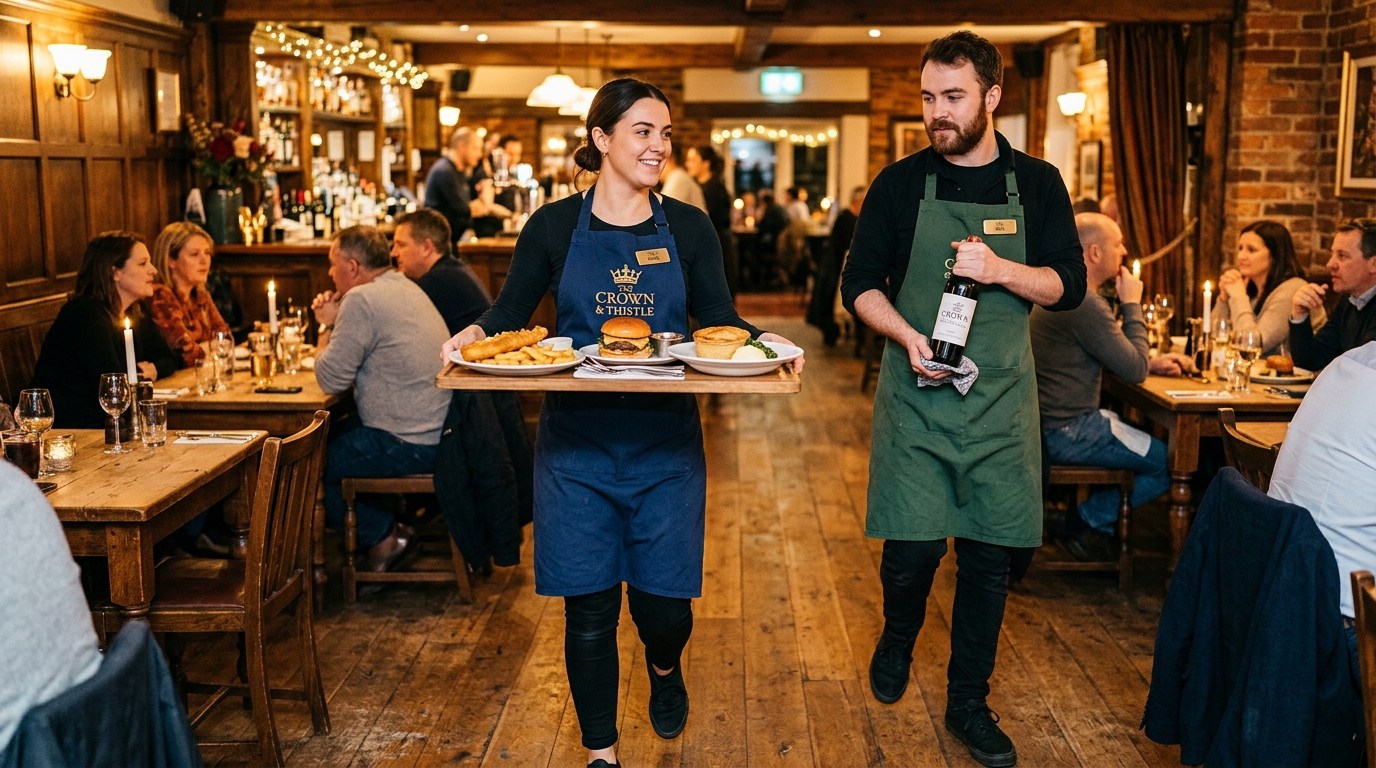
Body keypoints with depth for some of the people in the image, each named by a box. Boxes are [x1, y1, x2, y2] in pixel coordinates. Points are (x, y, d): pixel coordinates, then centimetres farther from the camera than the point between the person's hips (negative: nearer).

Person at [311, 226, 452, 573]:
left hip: (410, 445, -10)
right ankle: (389, 519, 21)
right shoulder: (404, 288, 14)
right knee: (330, 436, 22)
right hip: (437, 431, 10)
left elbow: (331, 379, -15)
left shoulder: (362, 299, -17)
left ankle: (383, 534, 7)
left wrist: (327, 326, 0)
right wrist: (334, 322, 9)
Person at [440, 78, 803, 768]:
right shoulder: (555, 226, 1)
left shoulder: (686, 226, 4)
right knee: (588, 611, 5)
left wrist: (760, 341, -16)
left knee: (664, 602, 4)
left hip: (665, 448, 1)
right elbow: (510, 311, 5)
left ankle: (664, 666, 43)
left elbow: (718, 318, 5)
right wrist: (476, 335, -16)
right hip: (577, 445, 0)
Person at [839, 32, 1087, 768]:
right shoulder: (900, 183, 0)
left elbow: (1069, 286, 2)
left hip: (1000, 398, 2)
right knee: (912, 545, -5)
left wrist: (999, 270, -17)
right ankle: (897, 637, 30)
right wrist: (907, 337, -16)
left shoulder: (1036, 183, 4)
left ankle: (968, 703, 23)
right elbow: (859, 284, 2)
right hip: (915, 391, -1)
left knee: (989, 555, 7)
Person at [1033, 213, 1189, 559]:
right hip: (1068, 432, -10)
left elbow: (1114, 354, 23)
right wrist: (1132, 305, -6)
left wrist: (1150, 362, 7)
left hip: (1051, 421, 10)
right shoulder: (1085, 302, -23)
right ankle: (1092, 524, 8)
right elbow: (1135, 370, -17)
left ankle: (1090, 519, 17)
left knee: (1149, 437, 22)